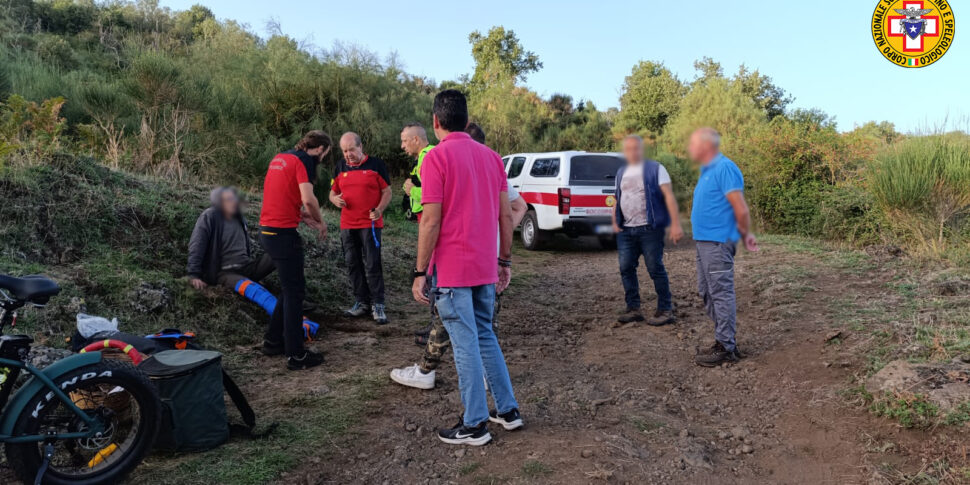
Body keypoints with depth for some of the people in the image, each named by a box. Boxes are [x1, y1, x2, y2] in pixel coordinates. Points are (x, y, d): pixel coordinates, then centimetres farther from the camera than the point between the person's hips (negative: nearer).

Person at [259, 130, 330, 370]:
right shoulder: (304, 161, -10)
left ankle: (273, 341, 28)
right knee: (295, 291, -2)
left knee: (290, 288, 20)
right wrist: (321, 221, -6)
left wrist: (310, 222, 18)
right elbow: (308, 199, -23)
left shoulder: (280, 158, 17)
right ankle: (296, 355, 3)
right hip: (283, 233, -9)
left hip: (267, 229, 9)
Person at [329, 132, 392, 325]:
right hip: (347, 224, 5)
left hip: (370, 224, -5)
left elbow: (387, 191, -2)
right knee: (353, 265, 9)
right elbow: (333, 192, 17)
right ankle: (362, 302, 20)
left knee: (372, 264, -7)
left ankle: (378, 305, 0)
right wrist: (335, 199, -7)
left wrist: (379, 209, -19)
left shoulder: (376, 164, -2)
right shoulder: (340, 167, 11)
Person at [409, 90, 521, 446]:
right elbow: (506, 214, 9)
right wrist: (505, 261, 16)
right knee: (484, 336, 19)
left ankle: (474, 425, 12)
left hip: (451, 270, -6)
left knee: (466, 344, 1)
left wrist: (420, 273, -9)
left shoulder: (437, 157, -10)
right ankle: (507, 410, 25)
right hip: (485, 268, 6)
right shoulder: (491, 156, 9)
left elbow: (431, 221, -15)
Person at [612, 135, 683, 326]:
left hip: (650, 229, -6)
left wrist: (675, 224, -16)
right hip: (626, 230, 6)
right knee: (626, 268, 4)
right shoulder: (621, 172, 16)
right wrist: (615, 222, 10)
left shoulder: (655, 169, -2)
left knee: (655, 269, -3)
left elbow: (669, 196, -9)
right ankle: (633, 308, 14)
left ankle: (665, 310, 7)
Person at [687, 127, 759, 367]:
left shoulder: (724, 168, -15)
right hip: (704, 241, 10)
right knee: (708, 293, 15)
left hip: (717, 242, -10)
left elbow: (741, 209, -17)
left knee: (721, 294, -3)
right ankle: (724, 340, 25)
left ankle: (725, 348, 6)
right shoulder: (707, 170, 15)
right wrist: (743, 233, 17)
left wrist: (746, 235, -3)